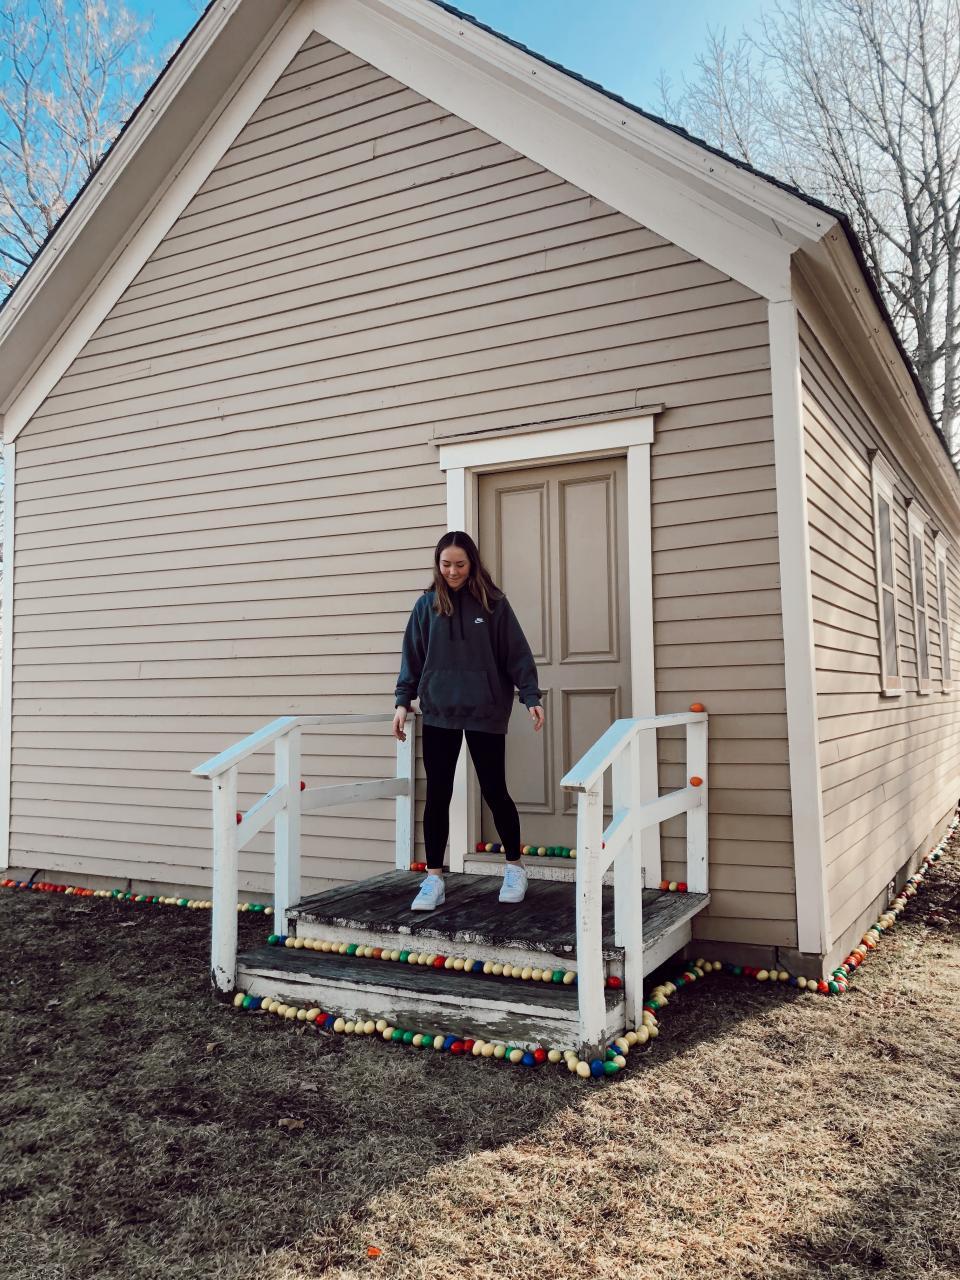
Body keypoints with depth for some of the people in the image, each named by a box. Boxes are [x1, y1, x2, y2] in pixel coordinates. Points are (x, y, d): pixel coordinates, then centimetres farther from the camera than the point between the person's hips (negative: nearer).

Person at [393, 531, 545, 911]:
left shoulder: (493, 603, -1)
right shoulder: (426, 605, 4)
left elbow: (517, 654, -1)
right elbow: (412, 657, 7)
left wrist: (531, 697, -7)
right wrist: (403, 701, 1)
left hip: (485, 713, -2)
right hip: (438, 713, 2)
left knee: (494, 791, 5)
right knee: (437, 795, 3)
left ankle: (514, 867, 25)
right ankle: (434, 879, 12)